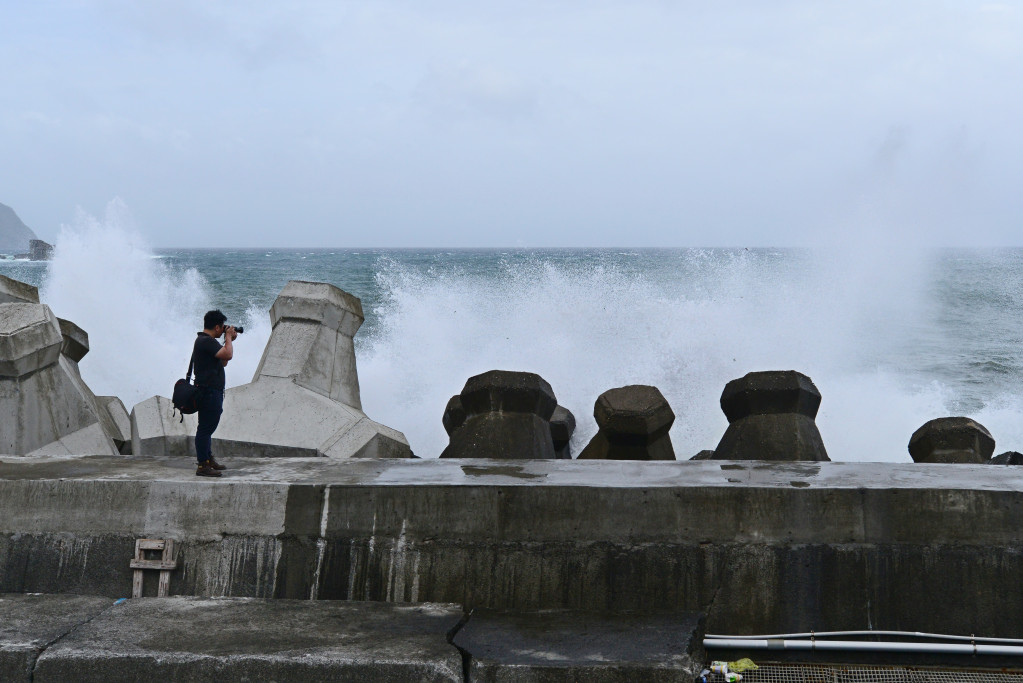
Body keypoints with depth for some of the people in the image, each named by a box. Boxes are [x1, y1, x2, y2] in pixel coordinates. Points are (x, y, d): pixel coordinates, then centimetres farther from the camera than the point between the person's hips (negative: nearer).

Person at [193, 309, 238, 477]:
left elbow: (223, 362, 22)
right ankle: (203, 465, -7)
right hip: (209, 391, -11)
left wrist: (229, 340, 16)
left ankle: (208, 459, 29)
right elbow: (228, 355, -27)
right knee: (206, 427, -8)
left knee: (208, 427, 18)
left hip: (212, 392, 11)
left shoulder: (204, 341, 18)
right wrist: (228, 337, -11)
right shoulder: (206, 341, -17)